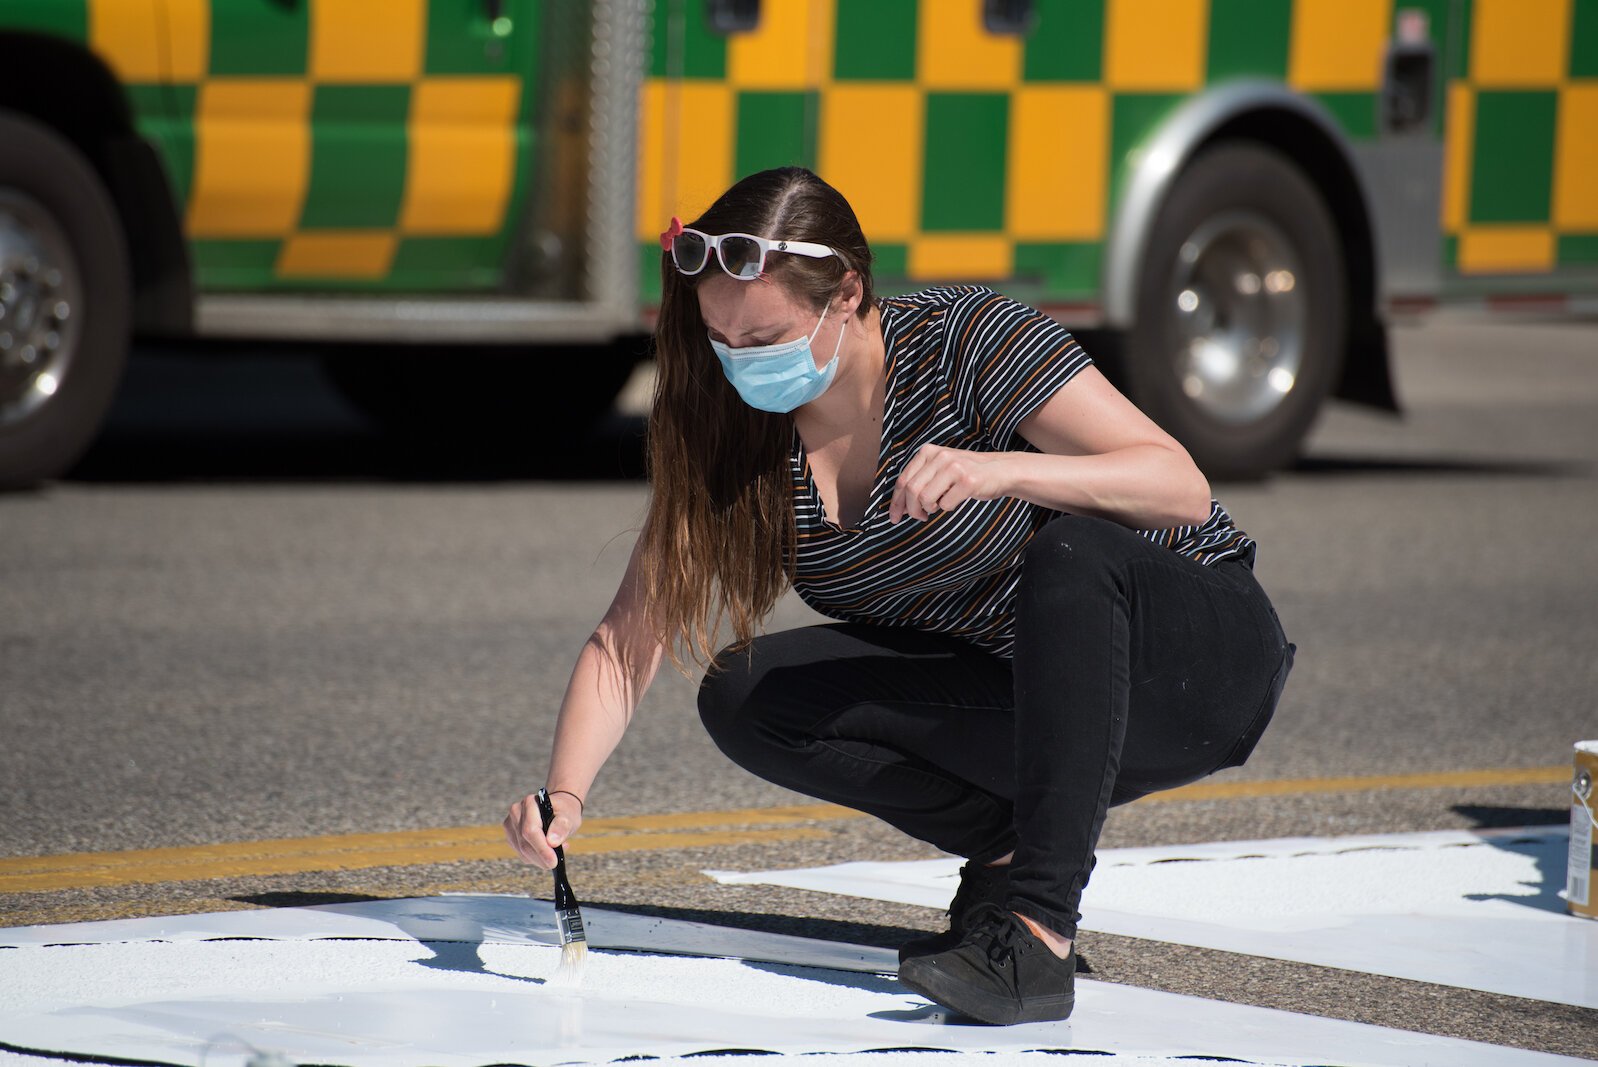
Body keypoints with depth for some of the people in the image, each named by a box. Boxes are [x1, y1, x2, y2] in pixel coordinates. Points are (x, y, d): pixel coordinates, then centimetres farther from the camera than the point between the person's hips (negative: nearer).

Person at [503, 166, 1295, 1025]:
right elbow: (630, 636, -11)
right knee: (746, 698, -15)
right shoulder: (732, 436, -8)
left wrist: (1001, 470, -42)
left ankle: (1039, 932, -42)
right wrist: (565, 792, -28)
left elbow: (1184, 489, -26)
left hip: (1198, 652, -5)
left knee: (1074, 550, -39)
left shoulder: (968, 342, -22)